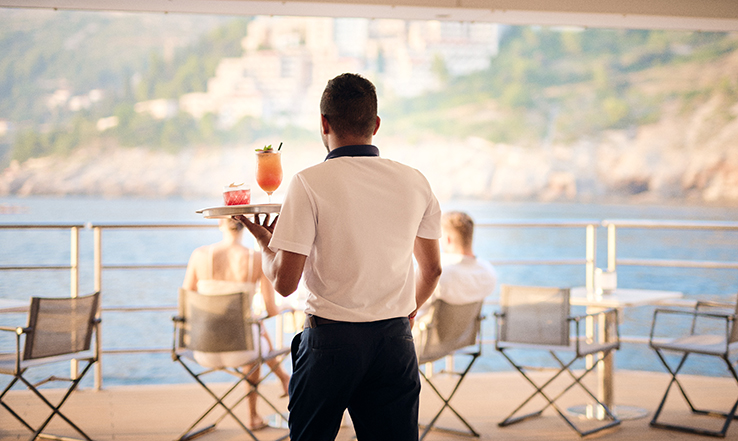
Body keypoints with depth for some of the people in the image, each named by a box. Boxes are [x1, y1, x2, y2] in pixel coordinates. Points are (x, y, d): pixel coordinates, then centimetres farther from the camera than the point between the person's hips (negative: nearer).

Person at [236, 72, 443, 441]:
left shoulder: (310, 183, -12)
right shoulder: (415, 183, 2)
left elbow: (284, 282, -12)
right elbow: (431, 269, 14)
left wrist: (264, 243, 8)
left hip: (332, 338, -3)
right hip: (395, 340, 3)